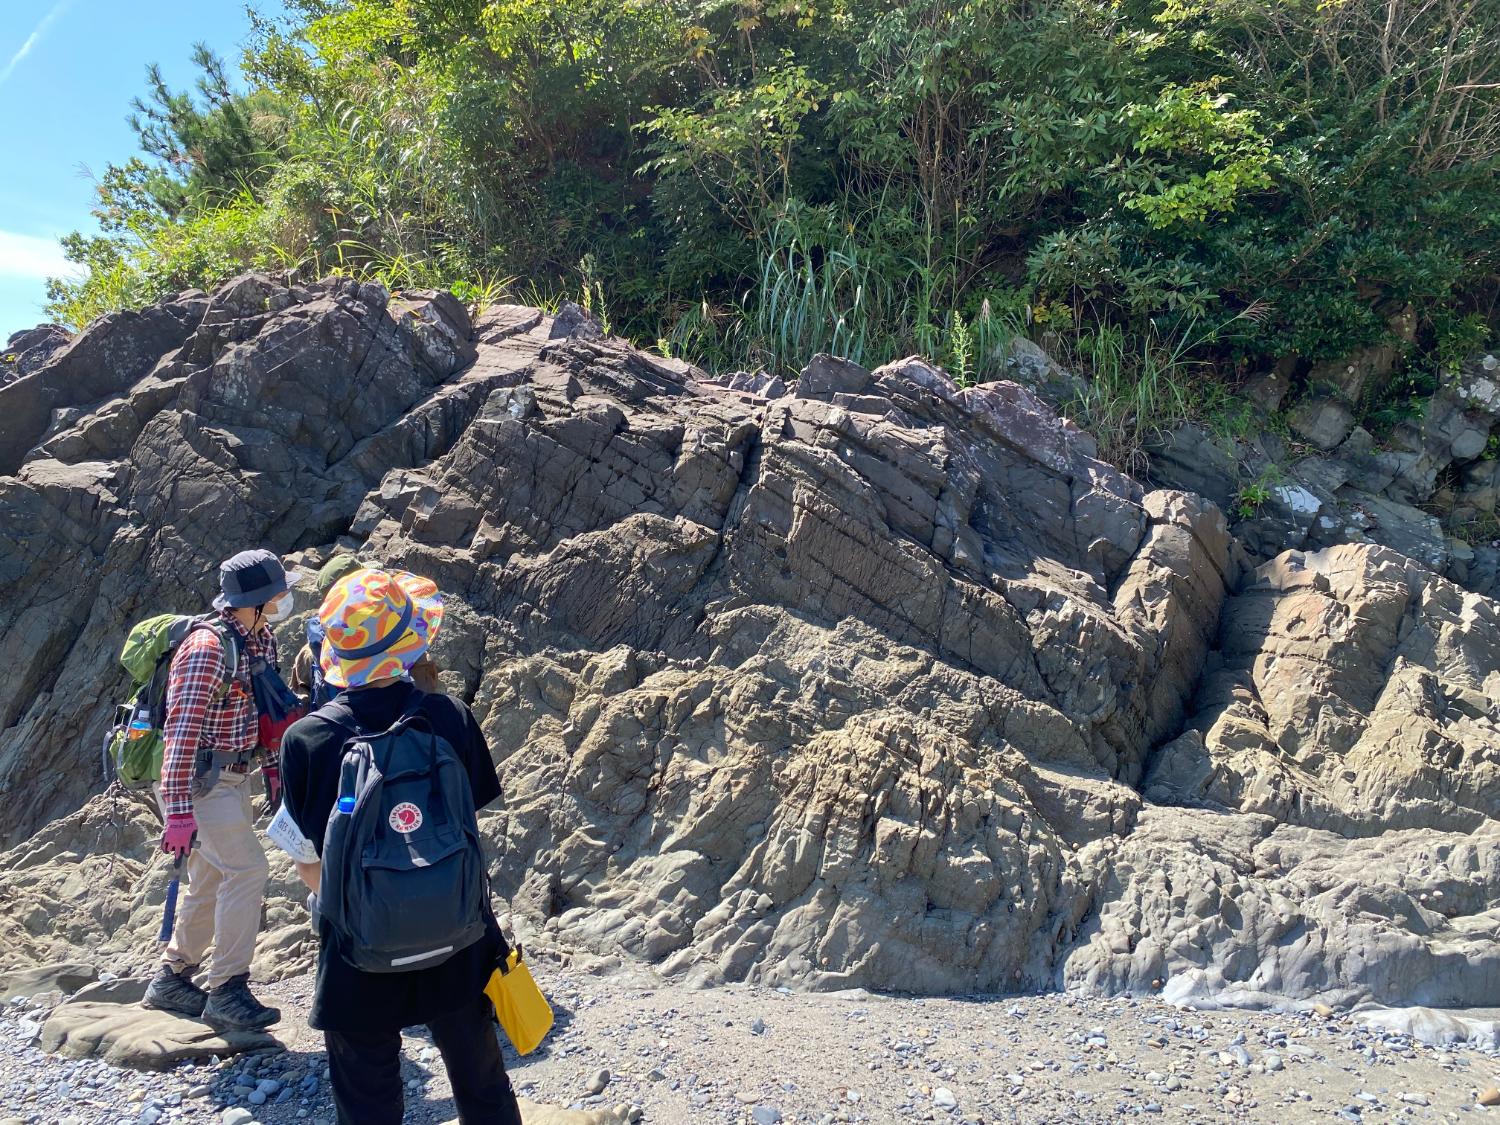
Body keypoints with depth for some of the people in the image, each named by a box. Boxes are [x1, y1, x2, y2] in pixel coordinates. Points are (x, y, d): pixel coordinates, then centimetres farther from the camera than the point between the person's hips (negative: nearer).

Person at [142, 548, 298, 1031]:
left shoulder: (260, 640, 4)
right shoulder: (207, 647, -24)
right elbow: (182, 730, -26)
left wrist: (272, 766, 16)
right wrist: (178, 810, -28)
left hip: (232, 775, 9)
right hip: (198, 780, -9)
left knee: (211, 881, 16)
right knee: (247, 868, -14)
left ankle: (171, 979, 31)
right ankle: (228, 992, -5)